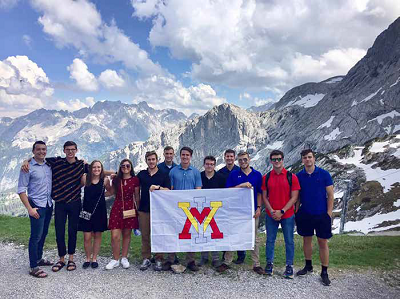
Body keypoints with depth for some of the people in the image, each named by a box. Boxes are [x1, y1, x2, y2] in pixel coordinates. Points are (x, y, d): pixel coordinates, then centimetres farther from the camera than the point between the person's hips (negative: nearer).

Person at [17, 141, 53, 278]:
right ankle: (33, 268, 4)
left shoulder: (49, 165, 7)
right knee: (36, 236, -4)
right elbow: (21, 190, -10)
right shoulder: (28, 167, -9)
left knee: (43, 234, 16)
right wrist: (29, 209, -15)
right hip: (36, 206, -6)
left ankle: (38, 259, 31)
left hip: (48, 205, 6)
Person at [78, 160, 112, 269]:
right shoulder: (85, 178, -5)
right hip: (87, 210, 0)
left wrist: (102, 194, -3)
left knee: (97, 235, 10)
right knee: (87, 237, 1)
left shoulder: (105, 180, -3)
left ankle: (94, 258, 24)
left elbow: (110, 191, 11)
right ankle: (88, 259, 20)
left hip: (99, 211, 0)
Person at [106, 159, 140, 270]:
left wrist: (139, 210, 4)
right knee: (115, 236, -4)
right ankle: (115, 260, 11)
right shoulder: (116, 179, 7)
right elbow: (112, 192, 20)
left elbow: (137, 197, 5)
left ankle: (124, 258, 22)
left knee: (127, 234, 8)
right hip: (117, 208, 1)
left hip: (130, 209, -1)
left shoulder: (135, 180, 0)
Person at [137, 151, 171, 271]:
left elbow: (168, 190, -4)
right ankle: (146, 259, 18)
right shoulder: (141, 174, 11)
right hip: (143, 209, 2)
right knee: (145, 236, 6)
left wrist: (158, 187, -18)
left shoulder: (164, 175, 4)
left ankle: (159, 259, 12)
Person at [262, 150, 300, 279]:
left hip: (287, 215, -2)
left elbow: (294, 197, -6)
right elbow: (264, 197, 3)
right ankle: (269, 263, 24)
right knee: (270, 240, 10)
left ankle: (289, 265, 21)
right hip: (271, 215, 2)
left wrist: (281, 211, -13)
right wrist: (272, 211, -10)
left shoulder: (291, 177, -5)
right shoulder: (266, 177, 2)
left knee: (289, 241, 7)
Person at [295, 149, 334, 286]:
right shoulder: (299, 176, 0)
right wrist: (296, 210, 1)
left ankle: (324, 272, 15)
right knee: (307, 240, 13)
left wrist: (329, 213, -8)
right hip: (305, 214, 3)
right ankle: (308, 266, 30)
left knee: (323, 242, 4)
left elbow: (330, 195, -4)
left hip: (321, 214, -2)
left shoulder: (324, 174, -6)